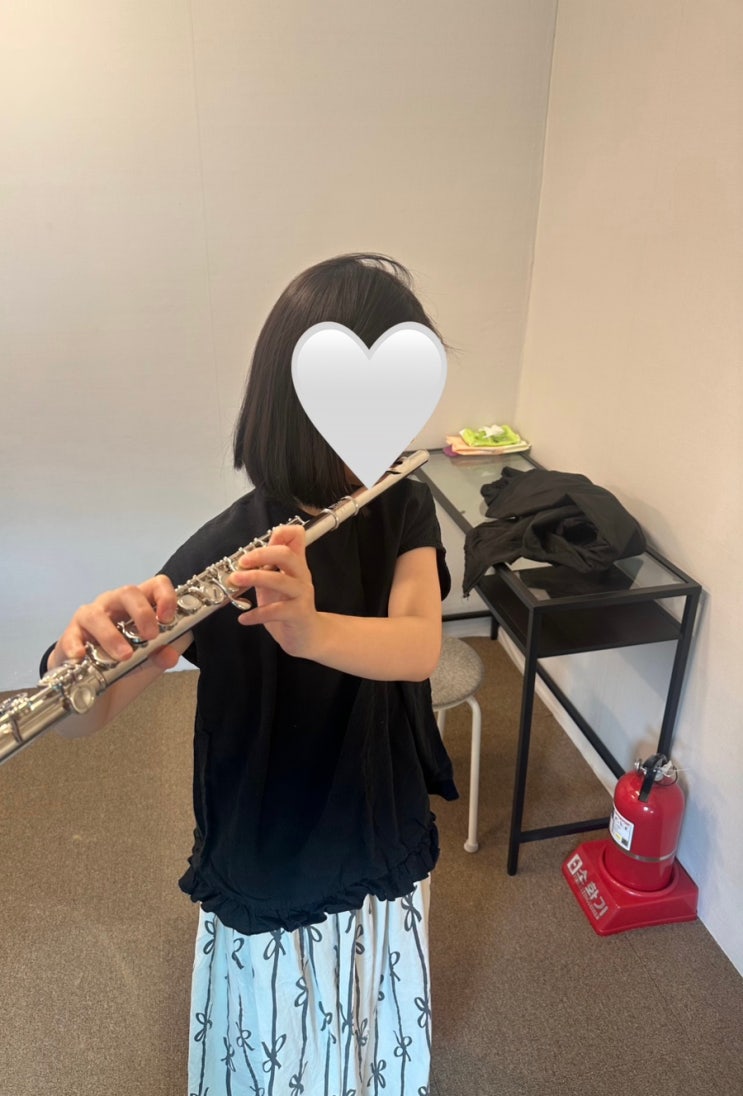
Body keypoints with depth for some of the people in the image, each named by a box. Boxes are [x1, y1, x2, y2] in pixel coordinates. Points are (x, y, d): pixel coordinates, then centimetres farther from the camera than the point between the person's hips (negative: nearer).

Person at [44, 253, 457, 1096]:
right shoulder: (229, 548, -25)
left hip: (386, 852, 4)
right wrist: (80, 653, -51)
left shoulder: (403, 507, -13)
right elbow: (92, 710, -29)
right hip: (271, 877, -3)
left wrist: (310, 627, -49)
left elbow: (420, 646, -30)